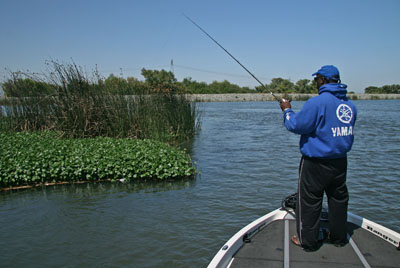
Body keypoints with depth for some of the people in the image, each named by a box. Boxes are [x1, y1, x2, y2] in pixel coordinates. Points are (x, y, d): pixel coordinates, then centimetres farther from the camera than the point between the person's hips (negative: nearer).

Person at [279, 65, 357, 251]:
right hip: (340, 161, 7)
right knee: (338, 199, 18)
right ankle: (339, 237, 32)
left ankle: (307, 241, 15)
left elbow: (297, 126, -17)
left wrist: (287, 110, 0)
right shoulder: (350, 104, 6)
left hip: (316, 162, -7)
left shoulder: (317, 102, -18)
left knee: (309, 201, 5)